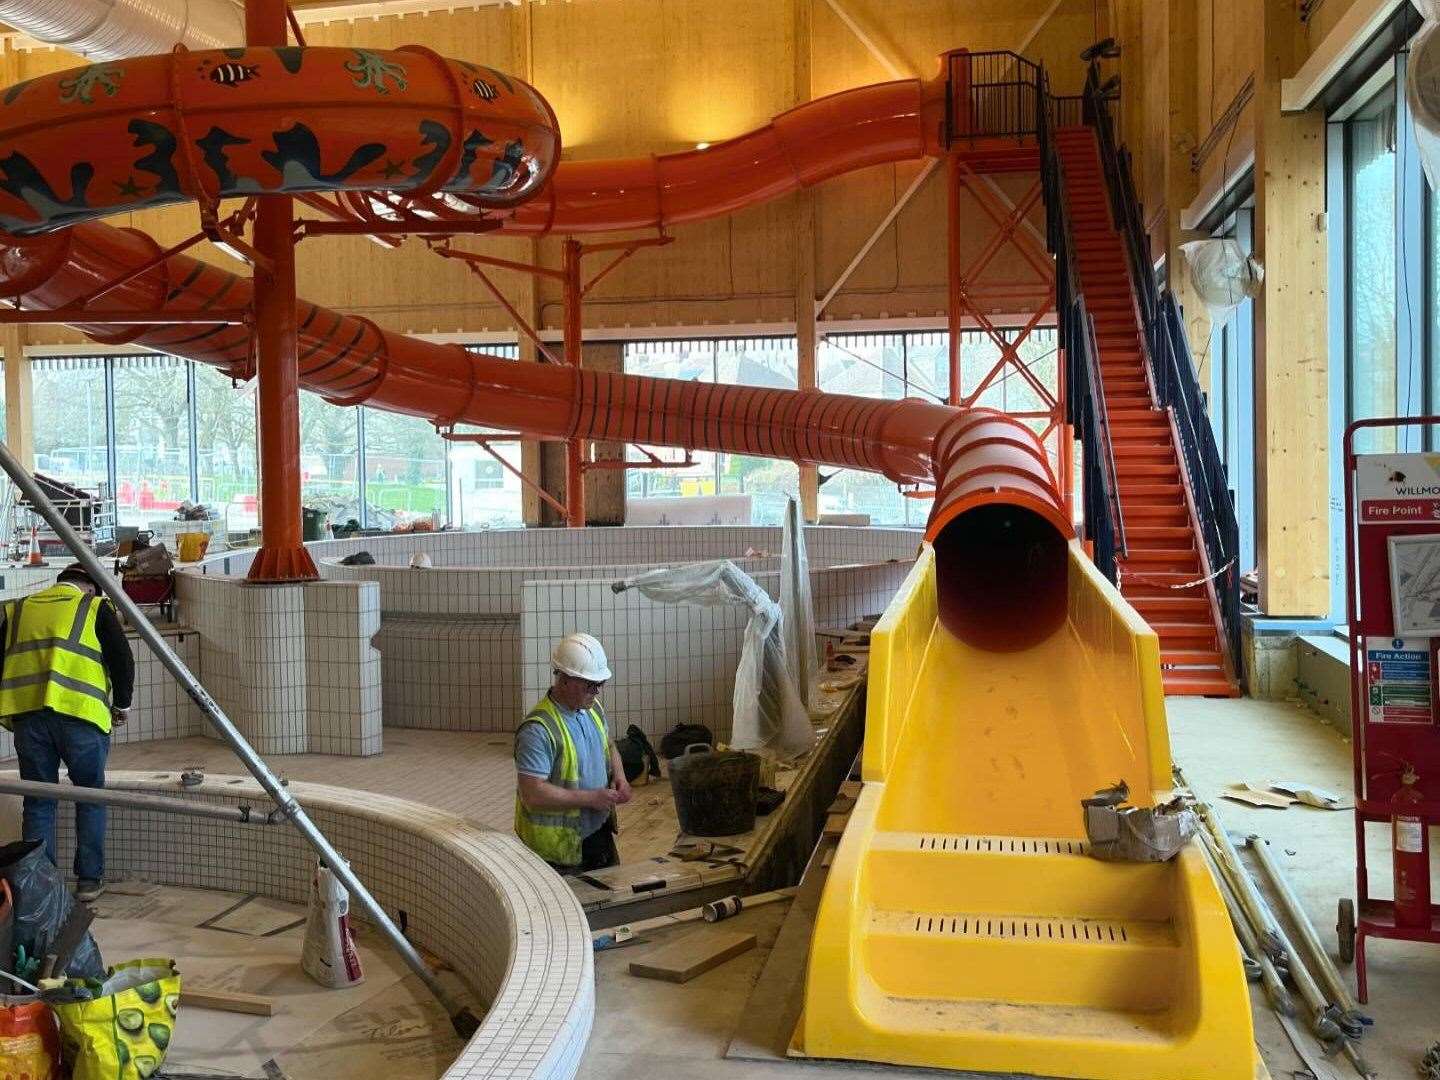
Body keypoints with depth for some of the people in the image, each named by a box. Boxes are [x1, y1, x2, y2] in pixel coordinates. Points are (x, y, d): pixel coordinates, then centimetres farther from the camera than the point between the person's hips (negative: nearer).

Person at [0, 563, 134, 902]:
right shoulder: (95, 608, 9)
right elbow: (123, 660, 2)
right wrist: (121, 704, 15)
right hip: (80, 713, -3)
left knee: (38, 802, 12)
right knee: (90, 797, 12)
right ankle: (89, 879, 14)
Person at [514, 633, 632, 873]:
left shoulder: (593, 709, 1)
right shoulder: (538, 730, -27)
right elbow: (532, 794, -30)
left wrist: (619, 776, 0)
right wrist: (591, 798, -25)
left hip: (600, 833, 8)